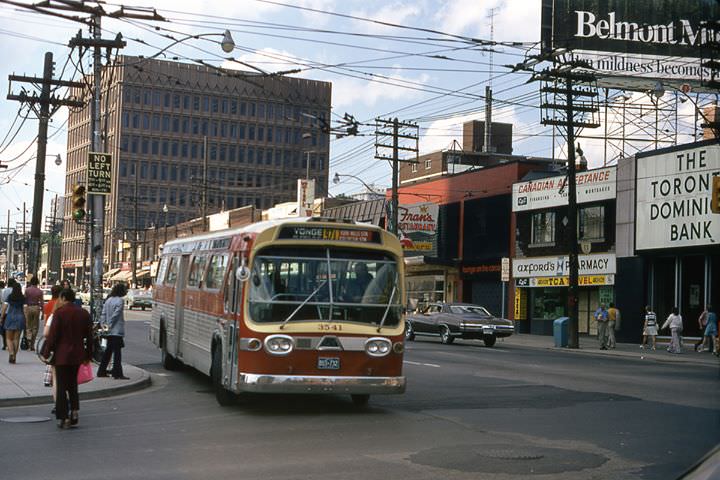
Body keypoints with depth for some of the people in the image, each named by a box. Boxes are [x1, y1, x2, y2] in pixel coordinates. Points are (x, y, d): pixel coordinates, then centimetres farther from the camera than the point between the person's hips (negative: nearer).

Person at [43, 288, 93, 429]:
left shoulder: (59, 312, -11)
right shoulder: (84, 313, 6)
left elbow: (52, 335, -13)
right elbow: (89, 336, 10)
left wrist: (47, 352, -3)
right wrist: (88, 354, 17)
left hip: (62, 355, -5)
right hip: (77, 355, 5)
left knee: (61, 387, 2)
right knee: (73, 384, 19)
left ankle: (62, 418, 1)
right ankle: (74, 411, 8)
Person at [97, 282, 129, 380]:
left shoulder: (108, 300, 13)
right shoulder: (120, 301, -12)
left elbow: (103, 313, 9)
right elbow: (115, 314, -16)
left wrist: (103, 324, 4)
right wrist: (109, 325, -11)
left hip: (110, 331, 8)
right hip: (117, 330, -8)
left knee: (108, 351, 15)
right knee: (117, 351, -6)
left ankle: (101, 371, 19)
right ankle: (117, 373, -7)